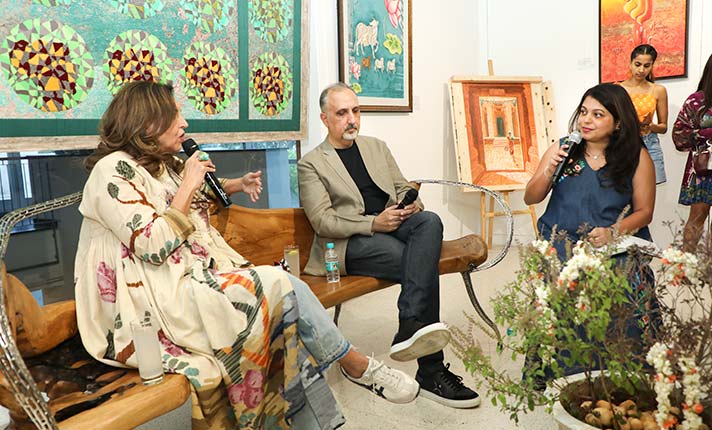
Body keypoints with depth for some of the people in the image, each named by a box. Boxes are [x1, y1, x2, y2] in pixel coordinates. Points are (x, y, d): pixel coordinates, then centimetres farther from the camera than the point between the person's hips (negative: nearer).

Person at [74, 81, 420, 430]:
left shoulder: (167, 166, 15)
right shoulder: (112, 172, -10)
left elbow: (202, 192, 39)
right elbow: (154, 246, -20)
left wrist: (237, 184, 22)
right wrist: (188, 185, -13)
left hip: (199, 279, 8)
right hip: (159, 303, -8)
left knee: (286, 290, -15)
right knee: (277, 286, -21)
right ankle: (357, 366, -2)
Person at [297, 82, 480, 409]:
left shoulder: (376, 147, 24)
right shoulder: (311, 164, 6)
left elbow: (403, 189, 22)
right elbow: (323, 222, -5)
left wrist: (413, 204, -5)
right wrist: (373, 223, -19)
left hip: (394, 224, 5)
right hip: (351, 243, -4)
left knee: (430, 221, -32)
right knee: (422, 264, -30)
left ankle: (410, 330, -43)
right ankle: (431, 373, -28)